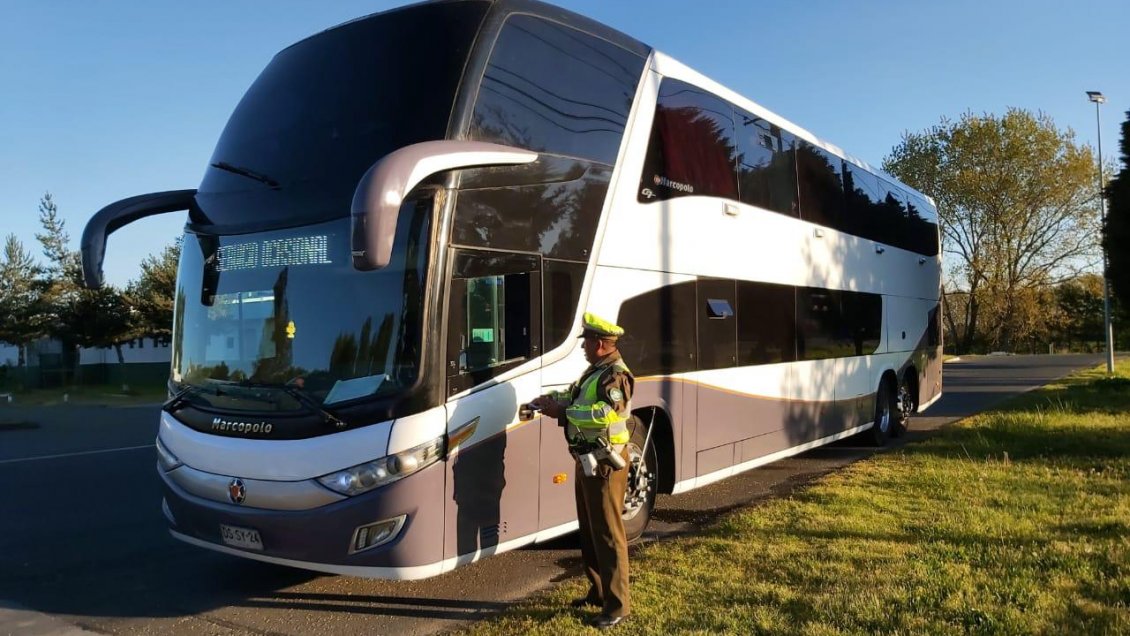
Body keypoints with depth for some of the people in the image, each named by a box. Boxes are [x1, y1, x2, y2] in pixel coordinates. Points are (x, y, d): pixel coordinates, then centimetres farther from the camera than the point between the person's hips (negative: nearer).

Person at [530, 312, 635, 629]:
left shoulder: (615, 376, -19)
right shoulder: (595, 370, 13)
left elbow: (606, 413, -34)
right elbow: (577, 396, 21)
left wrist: (563, 411, -27)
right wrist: (553, 400, 2)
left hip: (605, 464, -10)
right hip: (587, 460, 11)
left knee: (608, 533, -3)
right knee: (588, 530, 19)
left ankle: (618, 605, 6)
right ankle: (598, 591, 32)